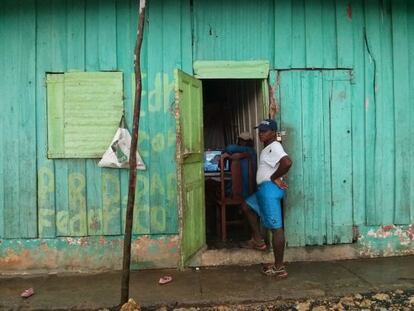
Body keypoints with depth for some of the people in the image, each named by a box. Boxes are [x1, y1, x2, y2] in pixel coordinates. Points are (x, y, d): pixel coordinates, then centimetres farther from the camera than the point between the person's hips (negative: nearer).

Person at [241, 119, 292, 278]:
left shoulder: (274, 147, -13)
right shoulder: (268, 148, 18)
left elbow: (287, 162, -30)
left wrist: (274, 177, -17)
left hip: (270, 189, -11)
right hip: (264, 189, 11)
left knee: (276, 227, -6)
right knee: (247, 206, 28)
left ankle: (279, 268, 0)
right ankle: (258, 240, 30)